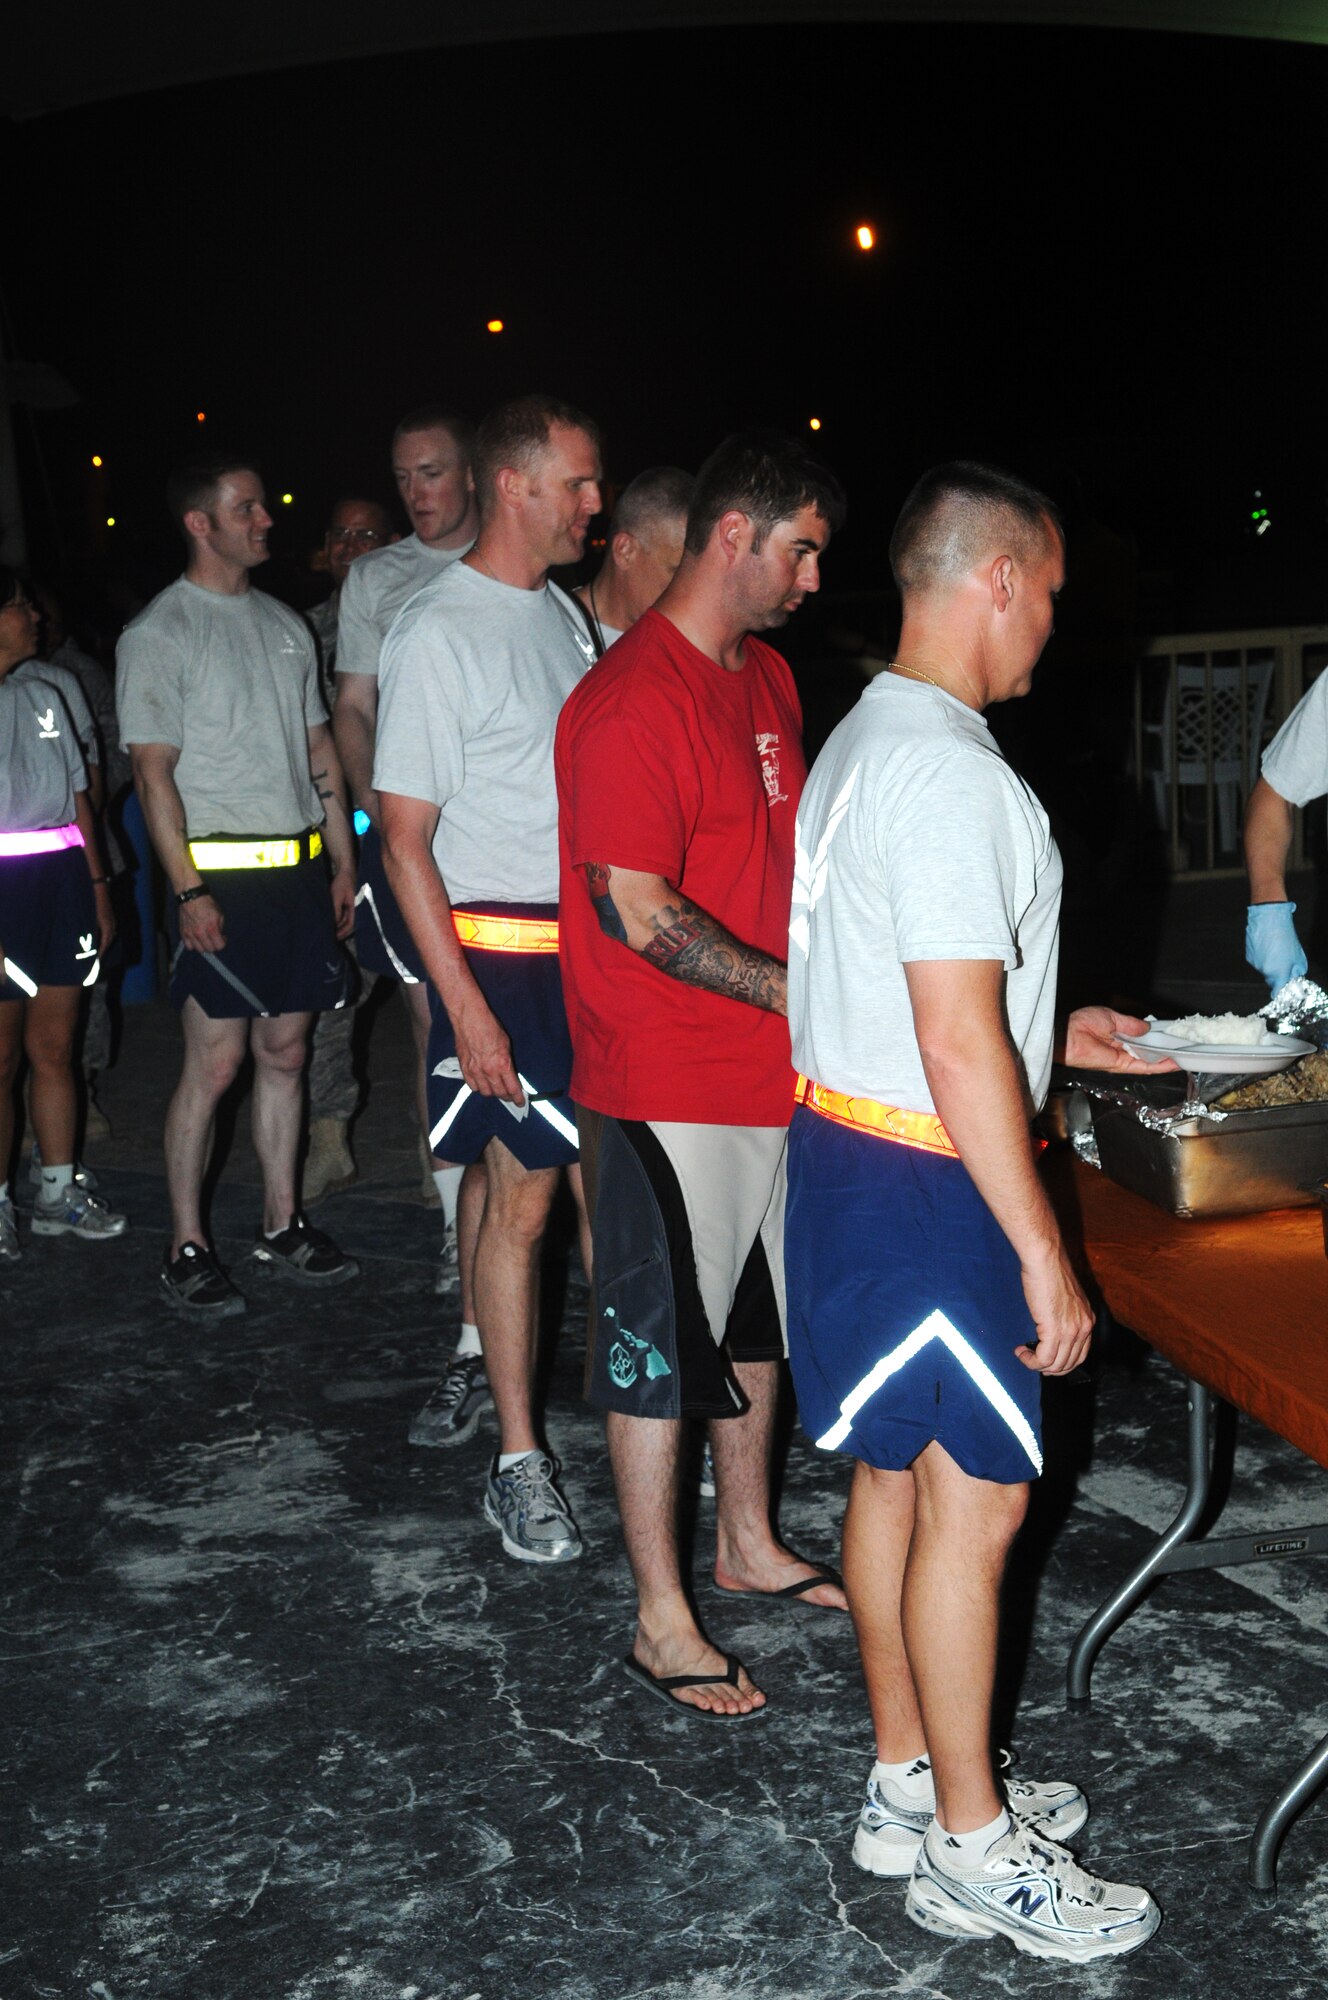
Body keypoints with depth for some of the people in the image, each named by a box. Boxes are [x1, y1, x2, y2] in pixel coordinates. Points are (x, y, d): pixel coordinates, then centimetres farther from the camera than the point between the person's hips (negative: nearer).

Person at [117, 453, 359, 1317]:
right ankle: (188, 1250, 5)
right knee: (215, 1065, -5)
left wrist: (343, 857, 13)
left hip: (300, 868, 6)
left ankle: (282, 1226, 21)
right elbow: (154, 772, -10)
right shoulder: (159, 634, -5)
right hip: (222, 873, -6)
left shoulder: (285, 624, 15)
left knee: (285, 1053, 11)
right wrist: (188, 891, -17)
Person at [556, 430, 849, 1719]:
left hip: (773, 1071, 9)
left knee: (757, 1319, 21)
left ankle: (748, 1545, 39)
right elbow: (640, 911, -23)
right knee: (659, 1349, 3)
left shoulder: (768, 678, 11)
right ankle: (662, 1625, 17)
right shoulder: (631, 702, -19)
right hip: (668, 1089, -9)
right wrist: (795, 990, -18)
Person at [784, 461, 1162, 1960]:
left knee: (899, 1474, 16)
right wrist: (1043, 1255, -19)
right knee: (974, 1496, 0)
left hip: (846, 1145, 10)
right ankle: (972, 1849, 15)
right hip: (924, 1179, -10)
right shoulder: (946, 770, -21)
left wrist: (1050, 1033, 25)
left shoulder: (862, 738, 13)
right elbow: (958, 1047, -24)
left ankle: (911, 1781, 30)